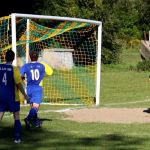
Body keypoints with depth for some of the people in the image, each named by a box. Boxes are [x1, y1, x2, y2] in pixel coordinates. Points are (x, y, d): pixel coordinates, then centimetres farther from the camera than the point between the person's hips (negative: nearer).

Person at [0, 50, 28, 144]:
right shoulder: (14, 69, -13)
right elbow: (19, 84, -12)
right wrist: (25, 95, -2)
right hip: (12, 97, -3)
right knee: (17, 117, 12)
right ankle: (17, 138, 10)